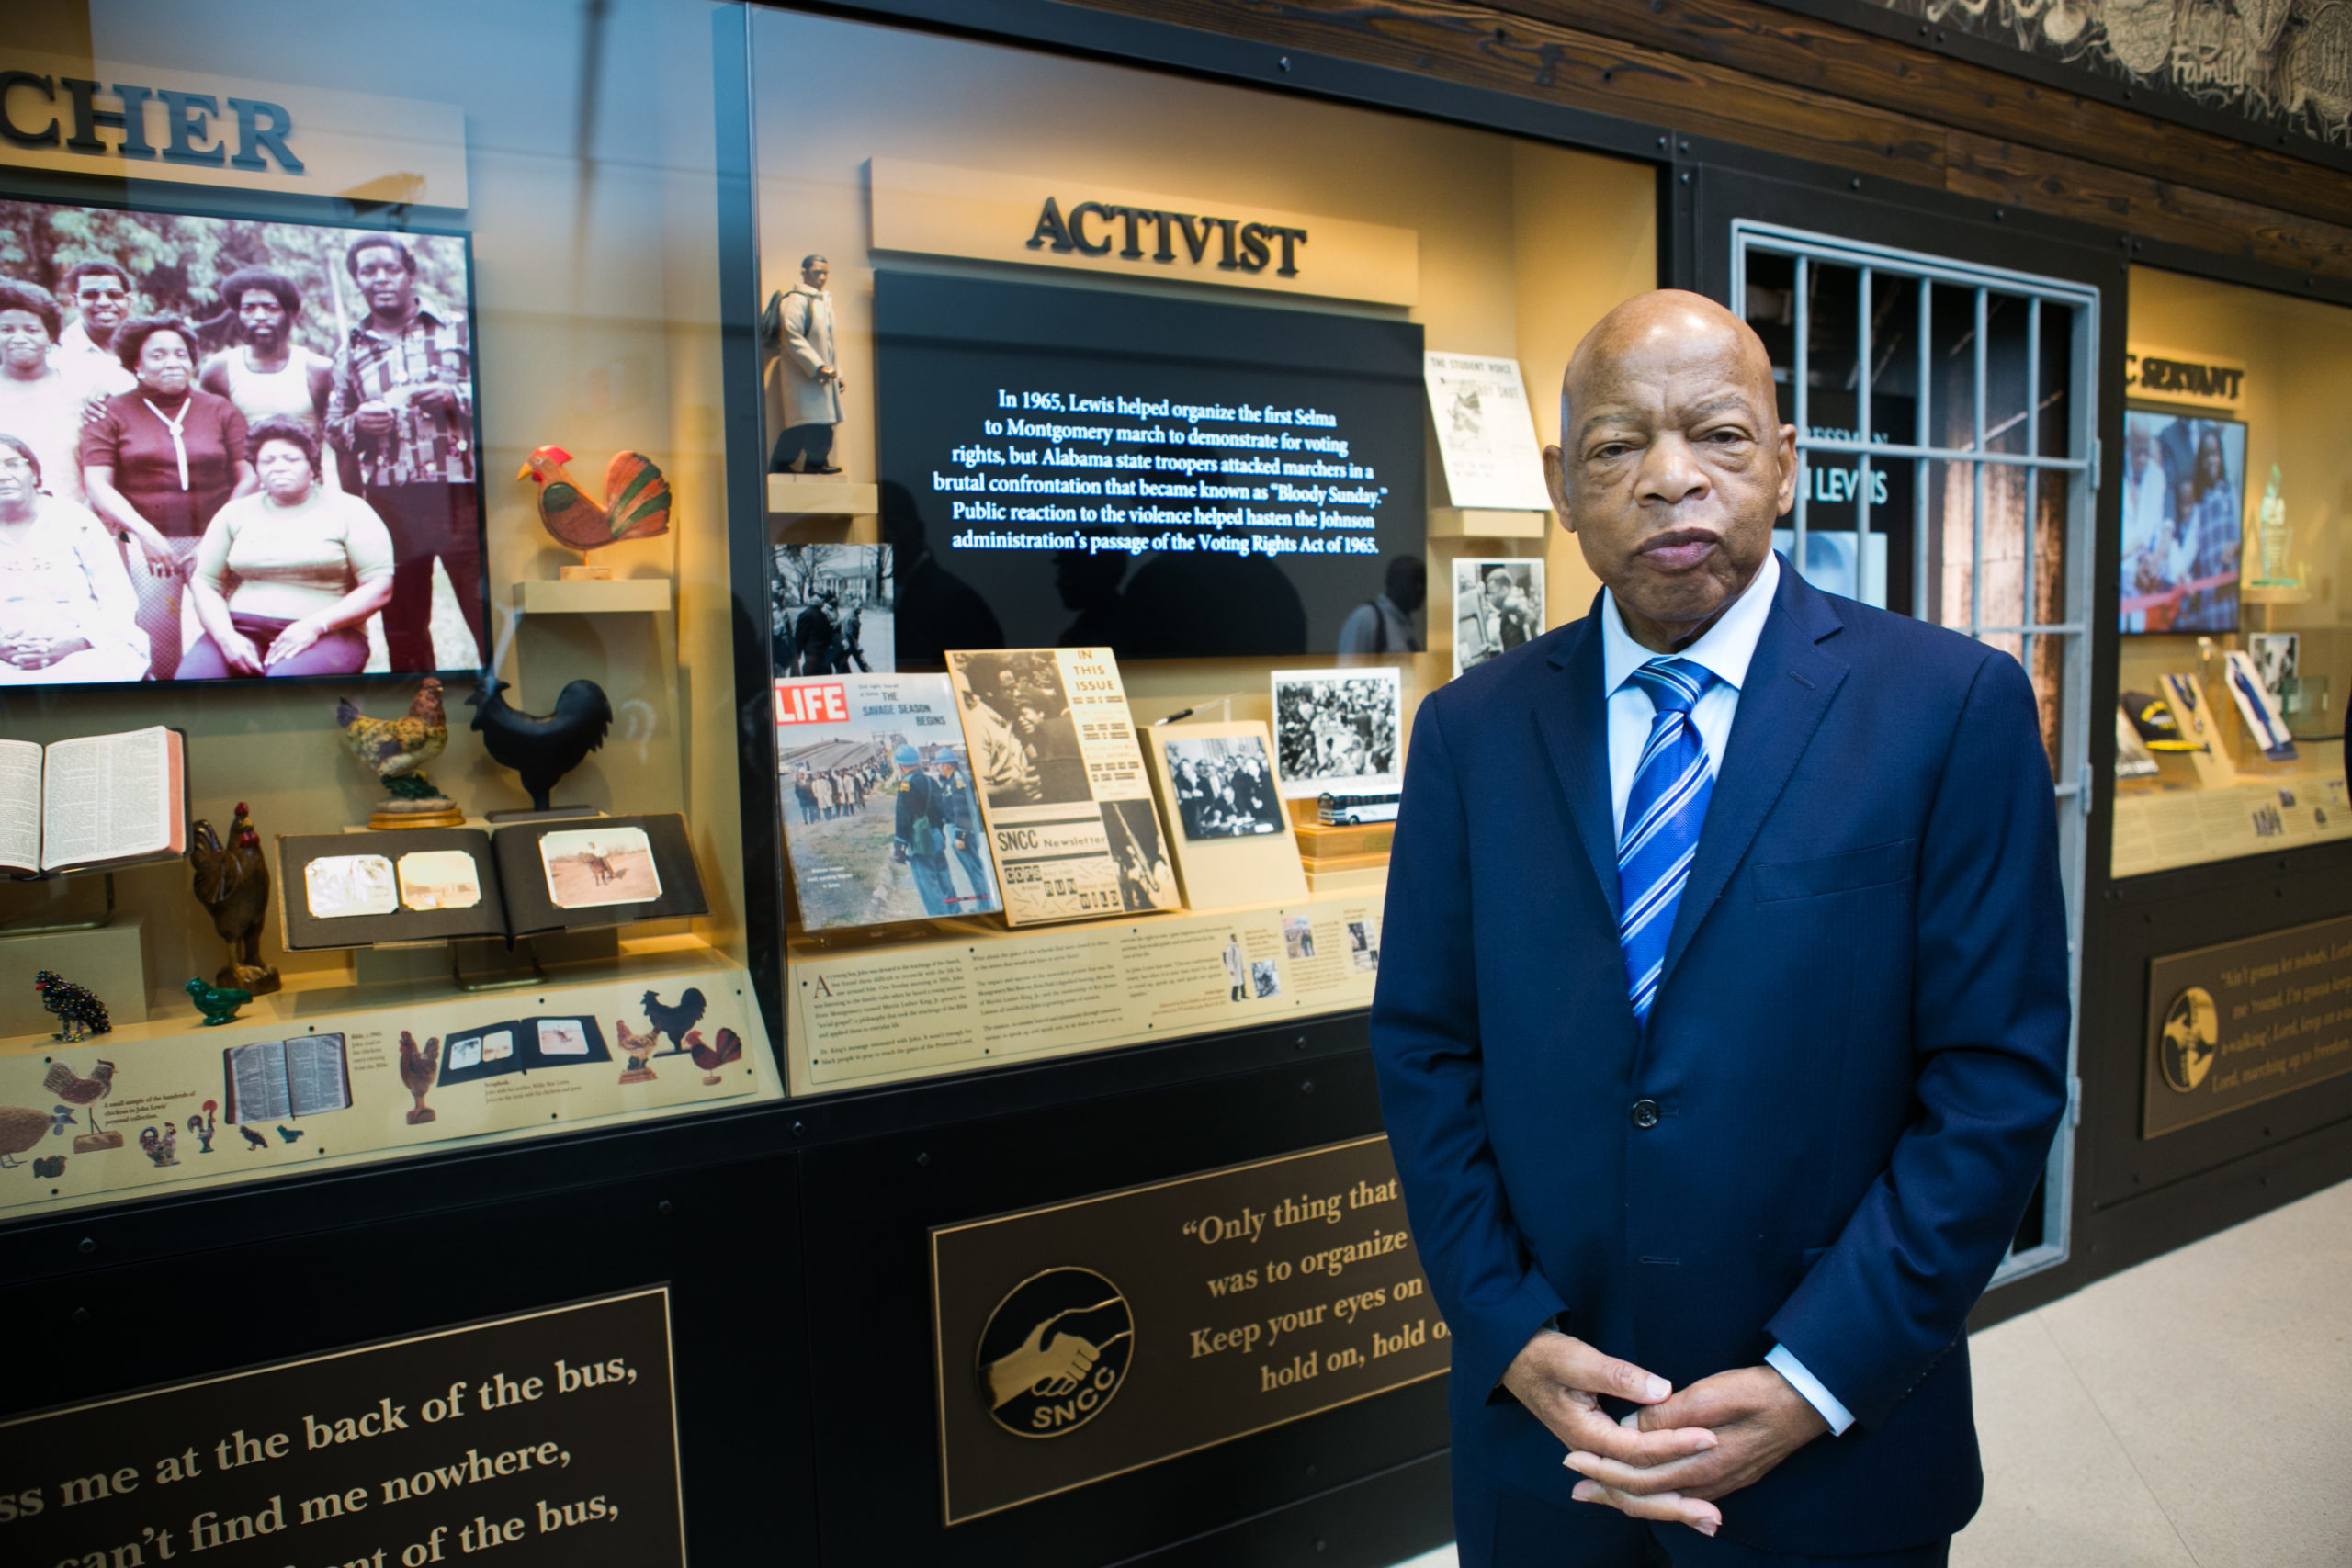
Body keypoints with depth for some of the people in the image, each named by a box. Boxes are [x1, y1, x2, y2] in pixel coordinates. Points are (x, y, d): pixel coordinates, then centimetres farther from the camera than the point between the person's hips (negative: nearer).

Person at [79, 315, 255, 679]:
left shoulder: (221, 410, 12)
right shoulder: (112, 414, 9)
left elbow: (248, 478, 4)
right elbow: (97, 485, 1)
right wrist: (145, 533, -14)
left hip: (211, 541, 1)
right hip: (144, 543, 0)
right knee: (157, 659, -9)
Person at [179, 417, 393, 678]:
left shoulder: (348, 511, 6)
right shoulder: (236, 513, 18)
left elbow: (380, 588, -3)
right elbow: (205, 583, 14)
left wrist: (314, 626, -14)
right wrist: (226, 638, -6)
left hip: (327, 634, -3)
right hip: (242, 629, 3)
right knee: (192, 675, -28)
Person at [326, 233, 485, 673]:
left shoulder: (457, 330, 8)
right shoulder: (350, 351, 16)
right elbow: (331, 429, 19)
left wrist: (454, 396, -10)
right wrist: (357, 423, -3)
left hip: (460, 493, -3)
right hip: (388, 502, 3)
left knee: (484, 613, -9)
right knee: (402, 625, 9)